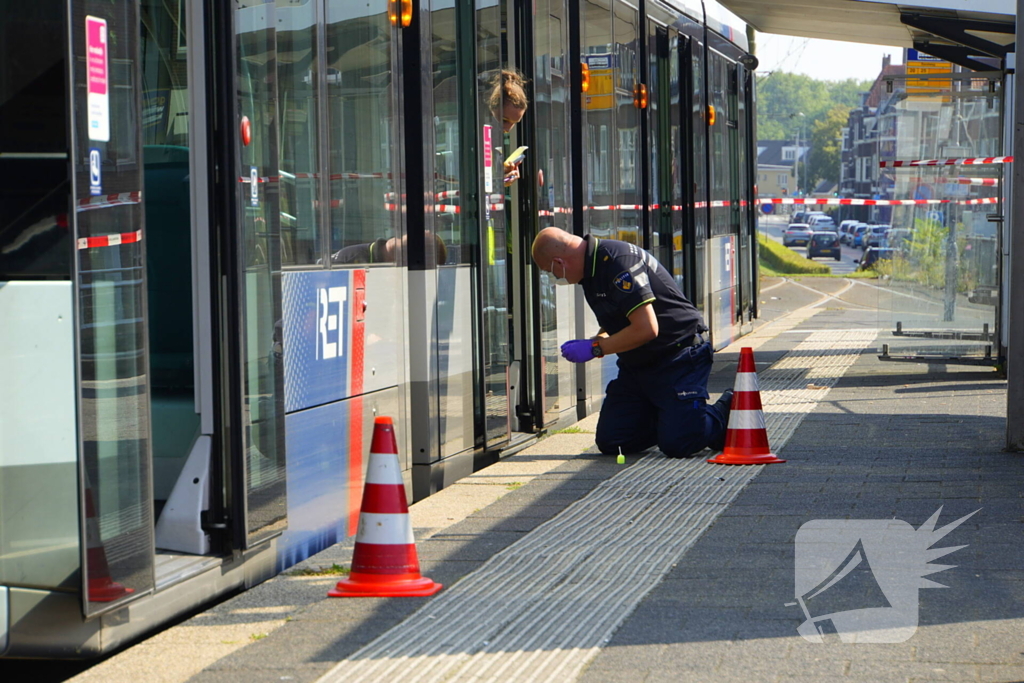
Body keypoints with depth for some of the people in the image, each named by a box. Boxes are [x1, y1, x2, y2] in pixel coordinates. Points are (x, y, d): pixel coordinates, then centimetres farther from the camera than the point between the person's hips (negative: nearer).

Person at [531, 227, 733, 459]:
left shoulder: (618, 261, -24)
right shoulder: (592, 267, 7)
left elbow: (646, 329, -28)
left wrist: (594, 348, -18)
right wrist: (588, 344, 0)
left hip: (678, 357, -9)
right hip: (636, 365, 9)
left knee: (676, 444, -18)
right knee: (610, 442, 1)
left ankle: (726, 411, 9)